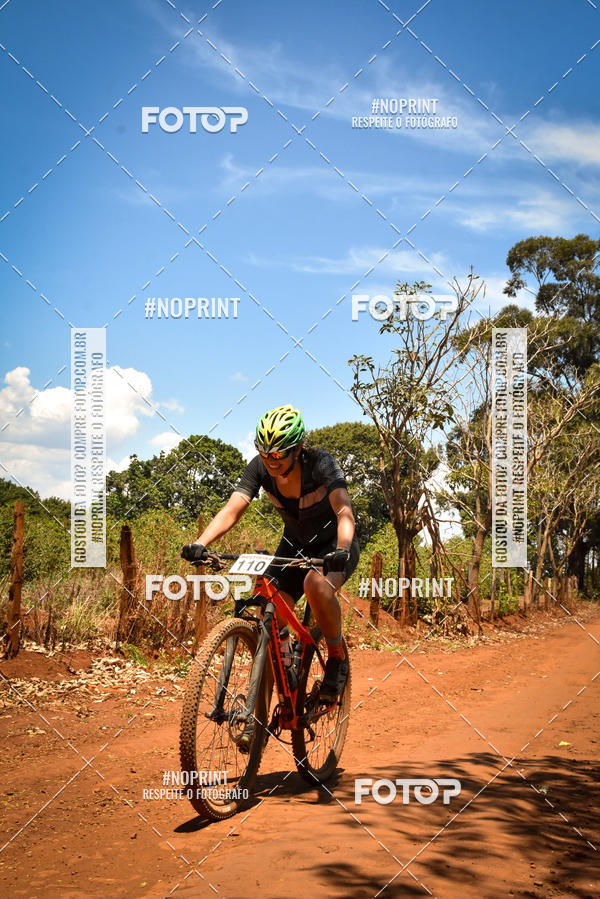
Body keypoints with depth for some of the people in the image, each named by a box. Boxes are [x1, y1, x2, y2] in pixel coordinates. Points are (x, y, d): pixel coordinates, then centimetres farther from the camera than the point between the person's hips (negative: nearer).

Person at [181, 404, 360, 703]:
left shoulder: (320, 463, -28)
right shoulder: (260, 468, -17)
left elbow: (344, 512, -40)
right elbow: (231, 510, -25)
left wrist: (341, 551, -59)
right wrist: (200, 544, -42)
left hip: (334, 544, -4)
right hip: (295, 544, 5)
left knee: (316, 584, -36)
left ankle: (337, 656, -12)